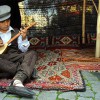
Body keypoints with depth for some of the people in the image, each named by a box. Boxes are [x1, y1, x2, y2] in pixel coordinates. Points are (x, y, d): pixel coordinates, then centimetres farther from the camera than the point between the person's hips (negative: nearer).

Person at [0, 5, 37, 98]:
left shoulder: (16, 32, 16)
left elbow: (23, 50, 8)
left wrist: (24, 38, -10)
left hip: (14, 58, 2)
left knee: (32, 53, -26)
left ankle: (17, 82, -52)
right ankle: (26, 71, -26)